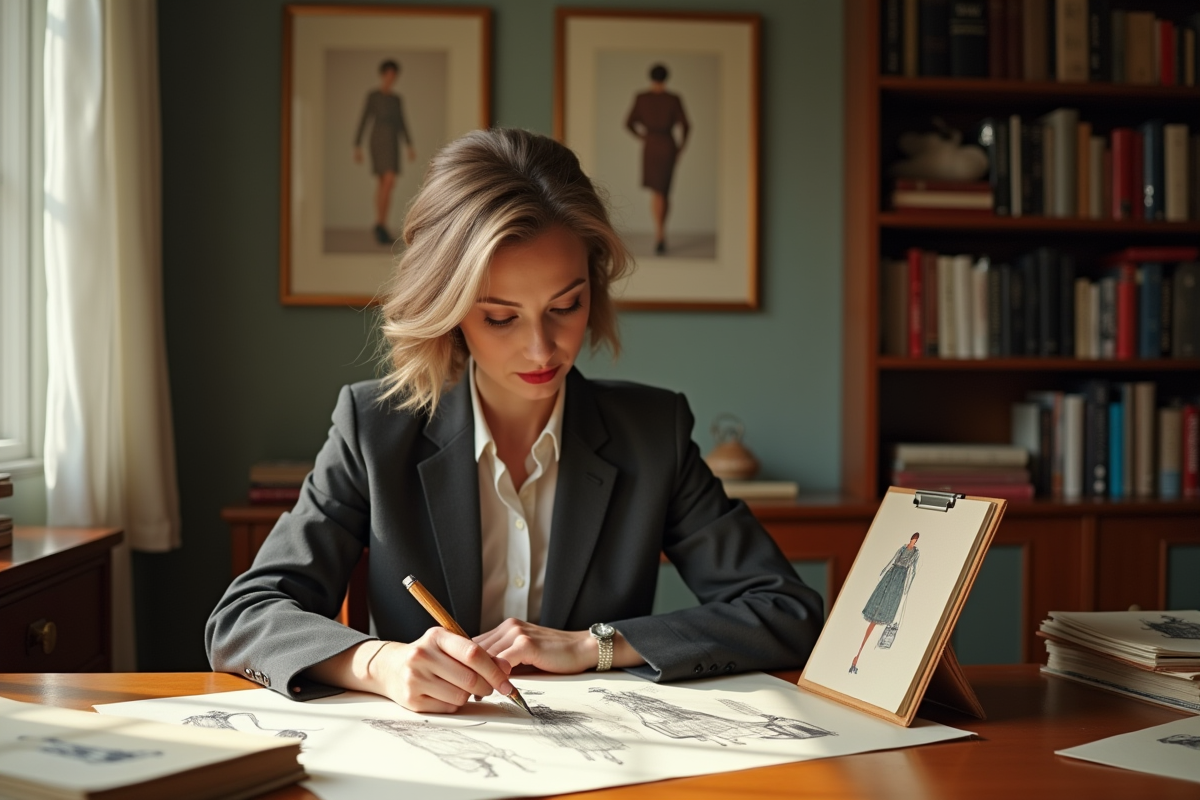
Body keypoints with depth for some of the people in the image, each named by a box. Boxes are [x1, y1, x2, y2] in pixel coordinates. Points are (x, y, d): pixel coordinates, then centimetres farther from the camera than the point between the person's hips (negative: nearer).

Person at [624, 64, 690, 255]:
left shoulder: (641, 98, -1)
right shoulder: (674, 100, -3)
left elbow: (629, 123, 0)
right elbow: (685, 125, -7)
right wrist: (681, 144, 9)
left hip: (650, 146, -1)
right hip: (668, 146, 1)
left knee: (656, 191, -2)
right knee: (665, 191, 13)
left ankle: (660, 234, -22)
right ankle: (661, 235, 21)